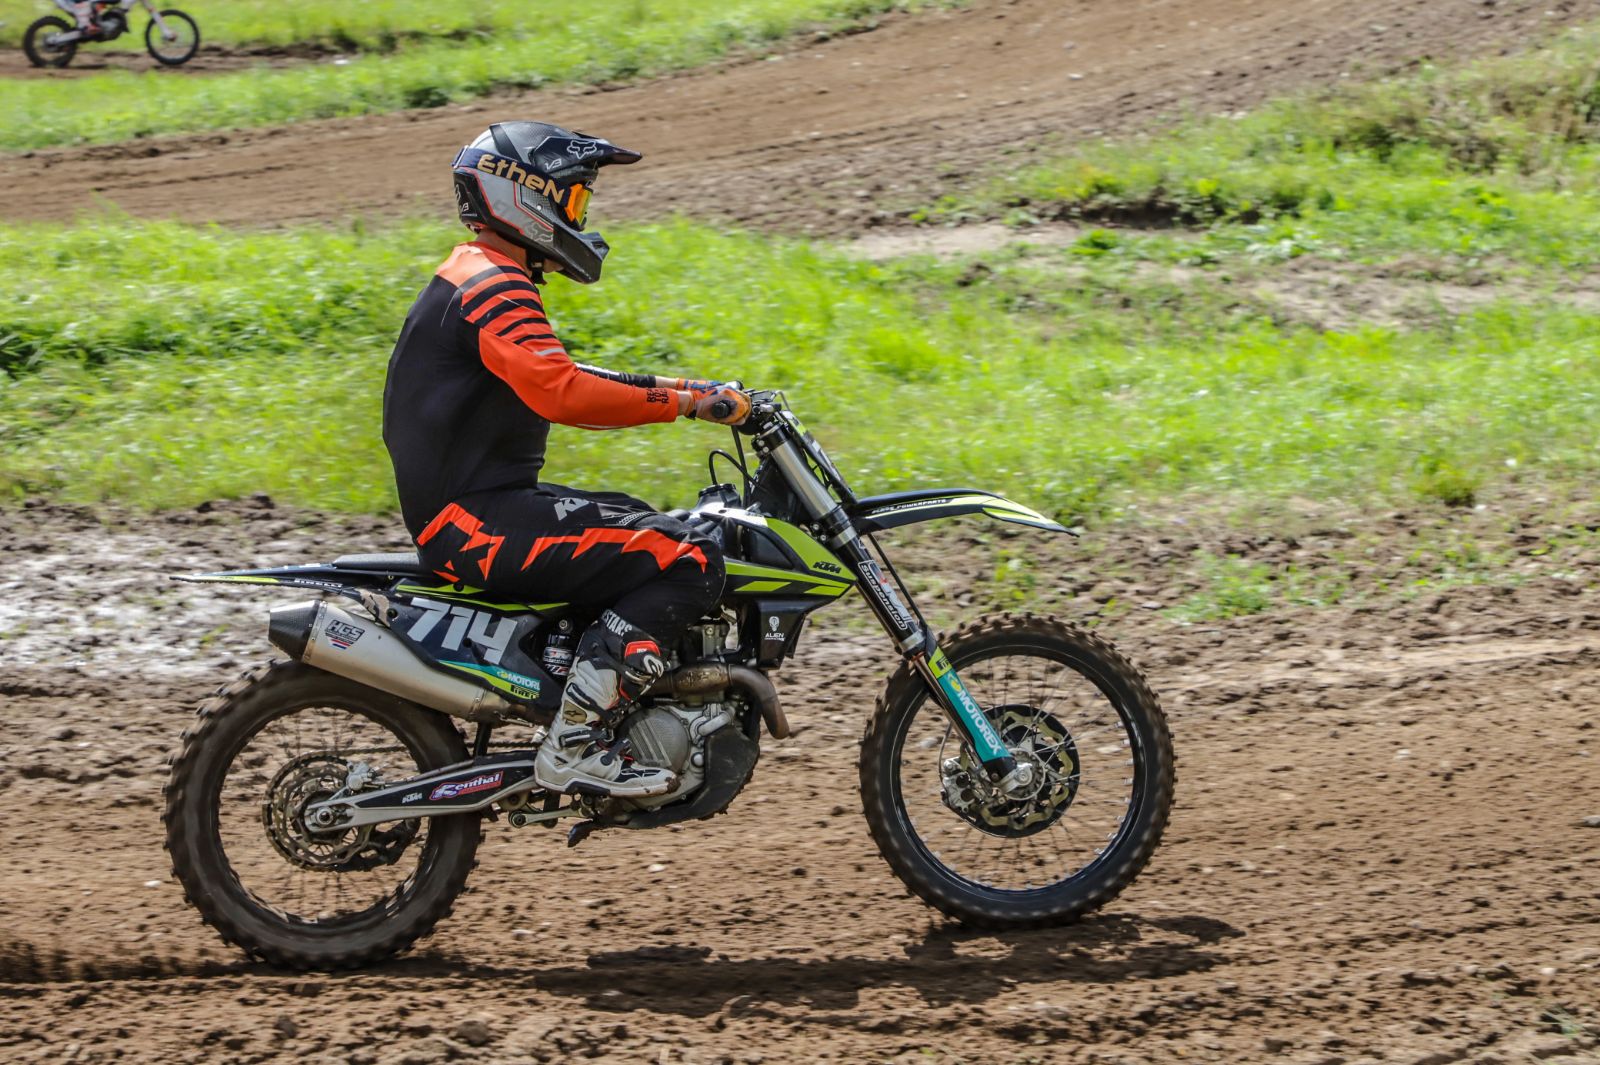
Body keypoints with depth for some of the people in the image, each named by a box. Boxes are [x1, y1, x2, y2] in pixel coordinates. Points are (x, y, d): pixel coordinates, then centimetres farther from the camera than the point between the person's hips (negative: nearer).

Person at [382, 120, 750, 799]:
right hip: (479, 521, -11)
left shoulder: (476, 279, 20)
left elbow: (557, 386, 27)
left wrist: (688, 389, 19)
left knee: (646, 531, 23)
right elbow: (559, 393, -30)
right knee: (685, 562, -17)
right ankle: (574, 745, -19)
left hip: (474, 503, 11)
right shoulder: (494, 289, -14)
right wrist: (685, 402, -25)